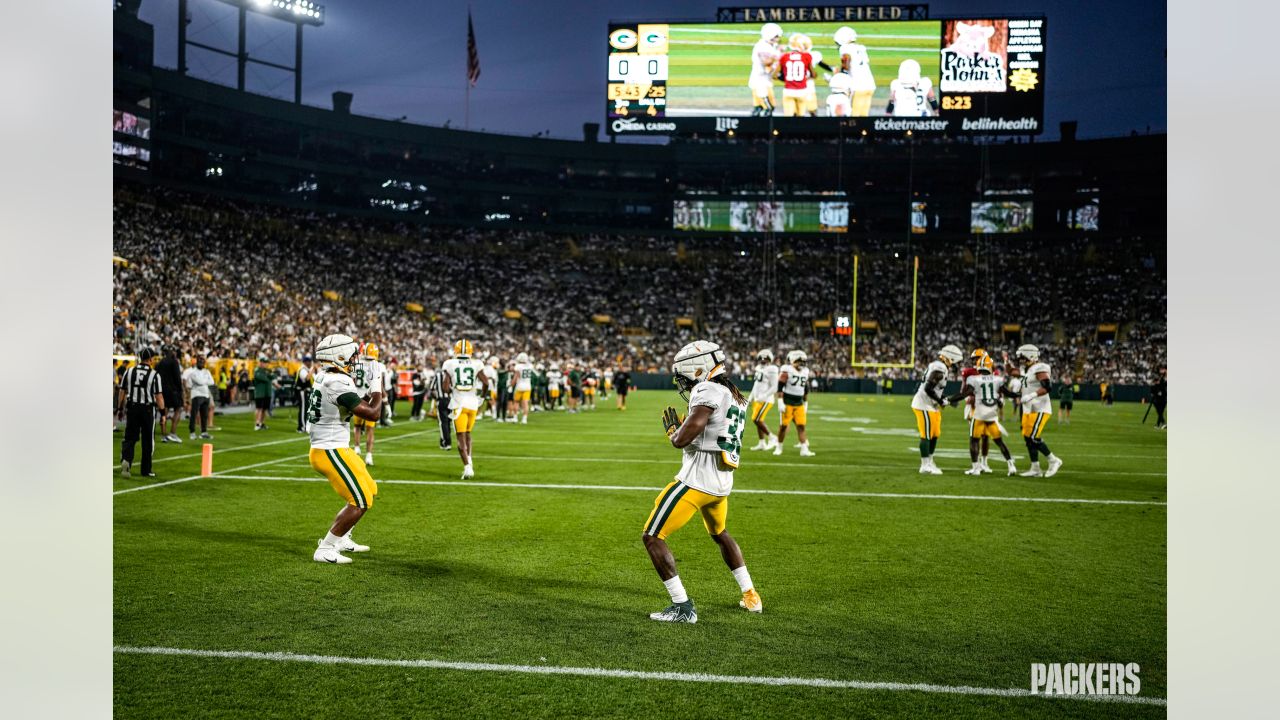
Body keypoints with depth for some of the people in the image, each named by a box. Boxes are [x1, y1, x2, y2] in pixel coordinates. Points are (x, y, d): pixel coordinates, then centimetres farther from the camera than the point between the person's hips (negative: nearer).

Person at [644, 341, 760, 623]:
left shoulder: (708, 392, -16)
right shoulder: (735, 397, 13)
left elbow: (681, 440, -22)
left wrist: (672, 427, -2)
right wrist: (683, 426, 13)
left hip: (696, 481, -9)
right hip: (722, 483, 9)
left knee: (652, 537, -2)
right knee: (720, 534, 33)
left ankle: (683, 607, -5)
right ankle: (750, 595, 35)